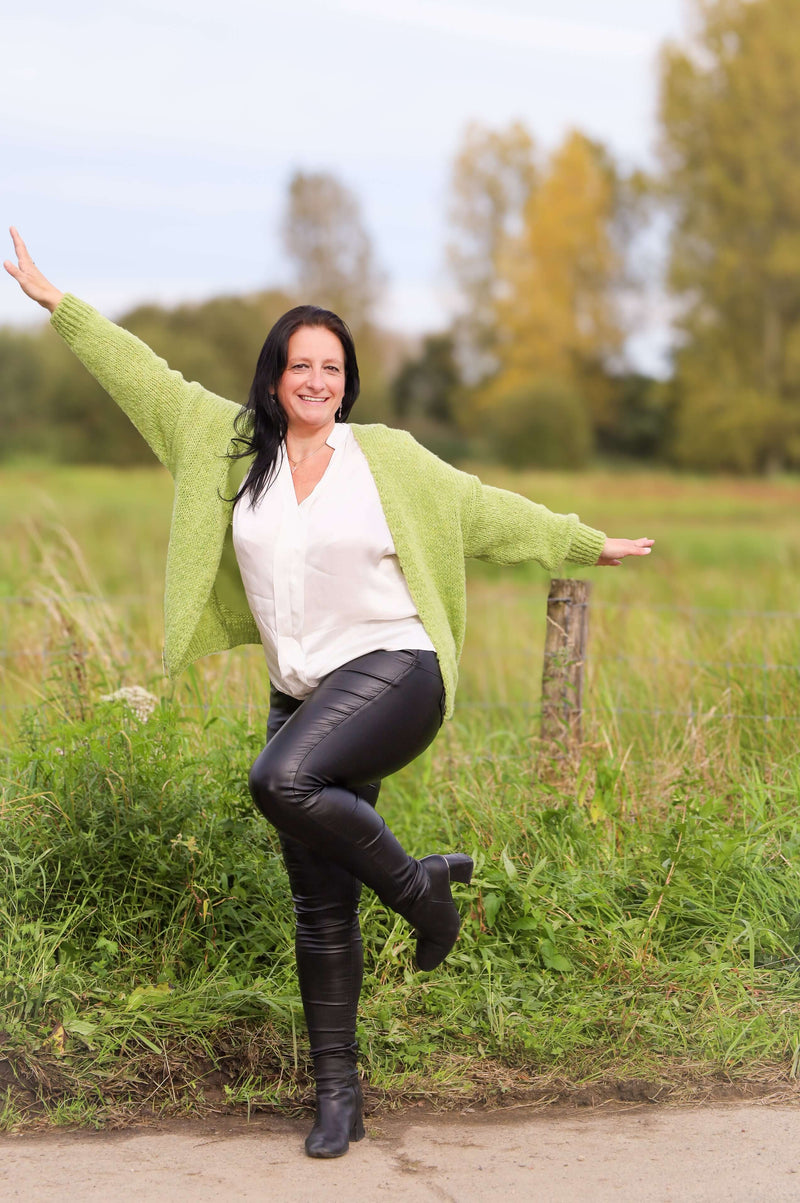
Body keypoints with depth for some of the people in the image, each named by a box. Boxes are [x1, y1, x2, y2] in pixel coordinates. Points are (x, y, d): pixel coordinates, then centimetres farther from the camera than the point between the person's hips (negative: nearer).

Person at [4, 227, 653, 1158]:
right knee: (320, 908, 5)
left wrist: (589, 545, 20)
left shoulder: (386, 457, 1)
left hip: (392, 671, -4)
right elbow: (144, 375, 12)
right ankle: (337, 1093, 17)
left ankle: (417, 883, -9)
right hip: (304, 695, 4)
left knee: (281, 781, -33)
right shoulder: (232, 444, 7)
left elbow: (485, 512, 11)